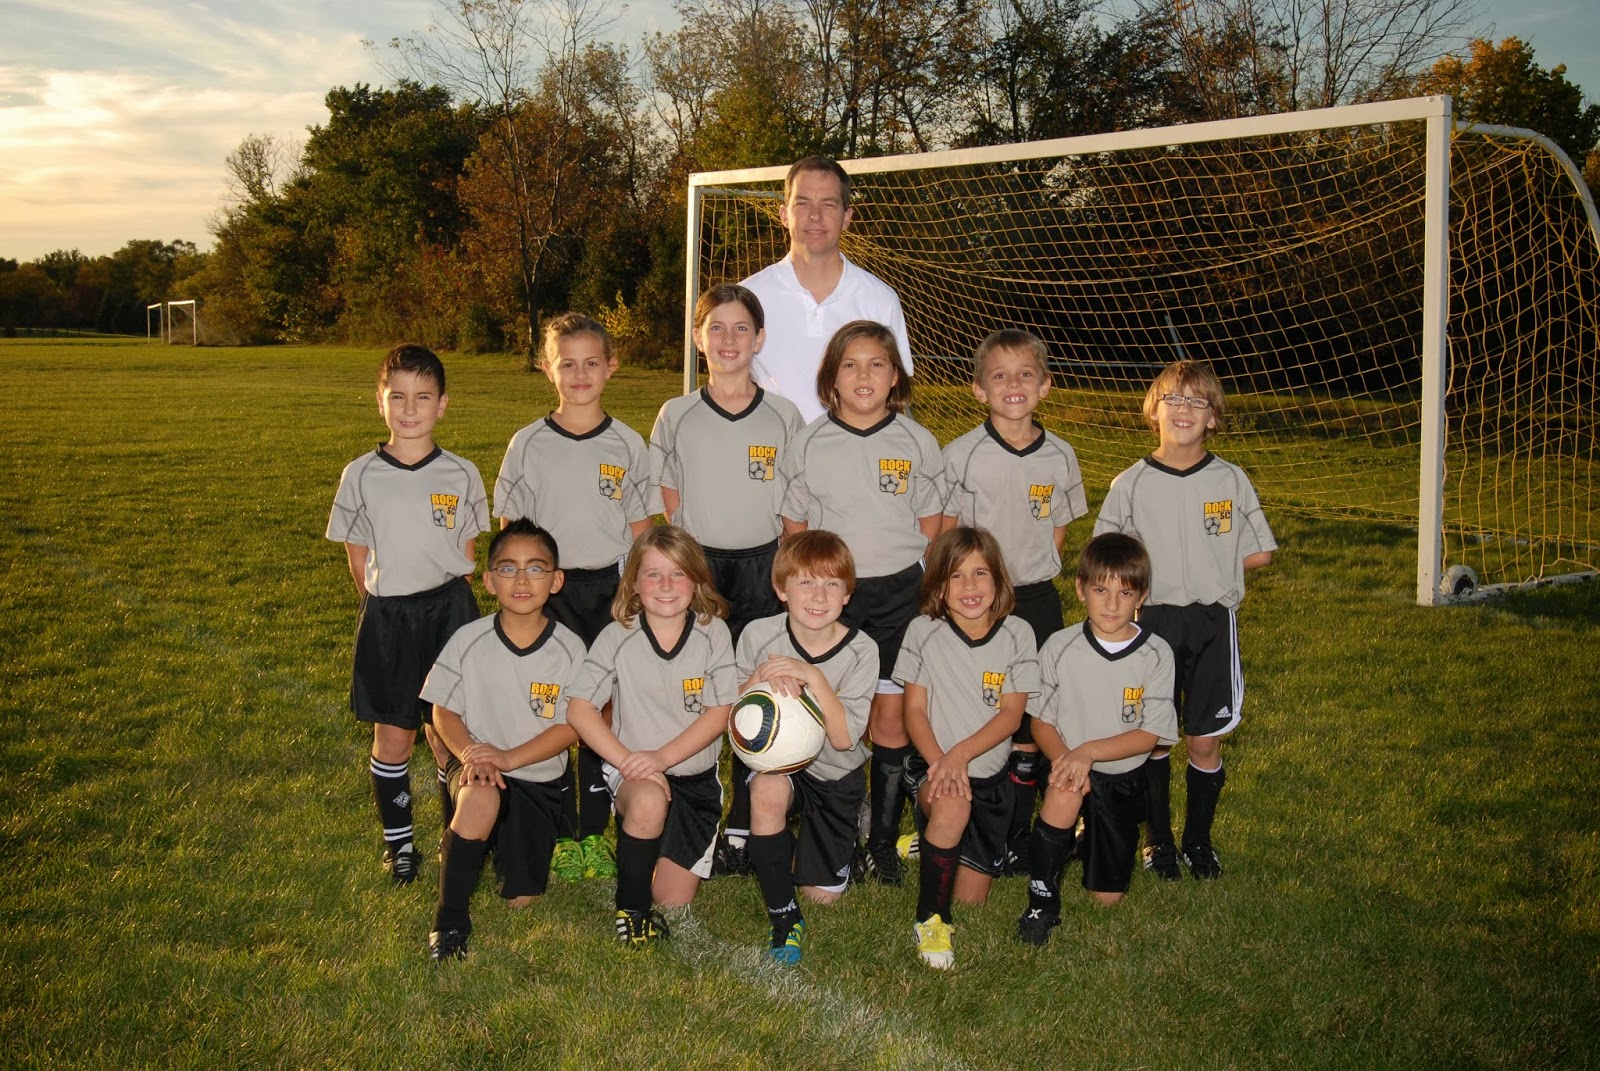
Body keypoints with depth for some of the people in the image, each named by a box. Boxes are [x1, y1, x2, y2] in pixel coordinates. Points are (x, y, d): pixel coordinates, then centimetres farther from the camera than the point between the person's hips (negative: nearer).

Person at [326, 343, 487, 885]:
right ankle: (398, 842, 23)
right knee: (393, 738, 7)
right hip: (386, 617, 0)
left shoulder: (462, 474, -2)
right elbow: (358, 557, 6)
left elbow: (468, 553, 8)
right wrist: (386, 608, 3)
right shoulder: (361, 476, -3)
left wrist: (444, 604, 4)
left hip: (450, 612, 0)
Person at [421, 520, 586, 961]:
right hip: (477, 763, -1)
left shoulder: (570, 649, -11)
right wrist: (469, 754, -21)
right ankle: (449, 919, -19)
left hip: (539, 777, 1)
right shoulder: (468, 640, -9)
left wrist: (508, 758, -20)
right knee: (481, 798, -38)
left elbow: (570, 727, -9)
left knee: (520, 899, 0)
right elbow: (444, 712, -2)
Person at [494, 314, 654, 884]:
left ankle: (594, 830, 20)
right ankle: (559, 832, 15)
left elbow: (640, 533, 5)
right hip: (549, 592, -1)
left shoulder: (628, 445, 2)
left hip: (611, 592, 1)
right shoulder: (528, 445, 0)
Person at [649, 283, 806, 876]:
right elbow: (670, 504, 7)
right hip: (696, 570, 0)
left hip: (763, 572, 0)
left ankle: (744, 828, 14)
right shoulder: (676, 416, 2)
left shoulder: (784, 417, 2)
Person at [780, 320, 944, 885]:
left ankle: (884, 839, 15)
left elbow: (930, 526, 8)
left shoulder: (917, 442, 2)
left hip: (899, 592, 0)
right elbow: (794, 527, 7)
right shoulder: (809, 444, 1)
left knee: (893, 717, 3)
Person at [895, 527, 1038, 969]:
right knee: (953, 803, -38)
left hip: (988, 773, 2)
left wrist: (961, 753, -22)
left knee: (970, 901, 2)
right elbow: (914, 709, -4)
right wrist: (938, 761, -22)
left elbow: (1011, 713, -7)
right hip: (933, 764, -2)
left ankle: (935, 841, 34)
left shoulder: (1017, 634, -3)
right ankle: (929, 918, -20)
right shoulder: (923, 631, -4)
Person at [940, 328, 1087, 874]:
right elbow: (942, 533, 1)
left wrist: (1032, 576, 5)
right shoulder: (960, 455, -7)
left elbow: (1058, 532, 13)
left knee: (1028, 725, 7)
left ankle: (1017, 834, 21)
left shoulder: (1060, 457, 1)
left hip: (1037, 602, 3)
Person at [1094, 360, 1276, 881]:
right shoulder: (1130, 483, -2)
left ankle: (1199, 839, 25)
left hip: (1213, 622, 0)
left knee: (1205, 740, 5)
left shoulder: (1231, 480, 0)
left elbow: (1261, 552, 5)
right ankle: (1157, 837, 24)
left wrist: (1209, 569, -3)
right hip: (1151, 621, 0)